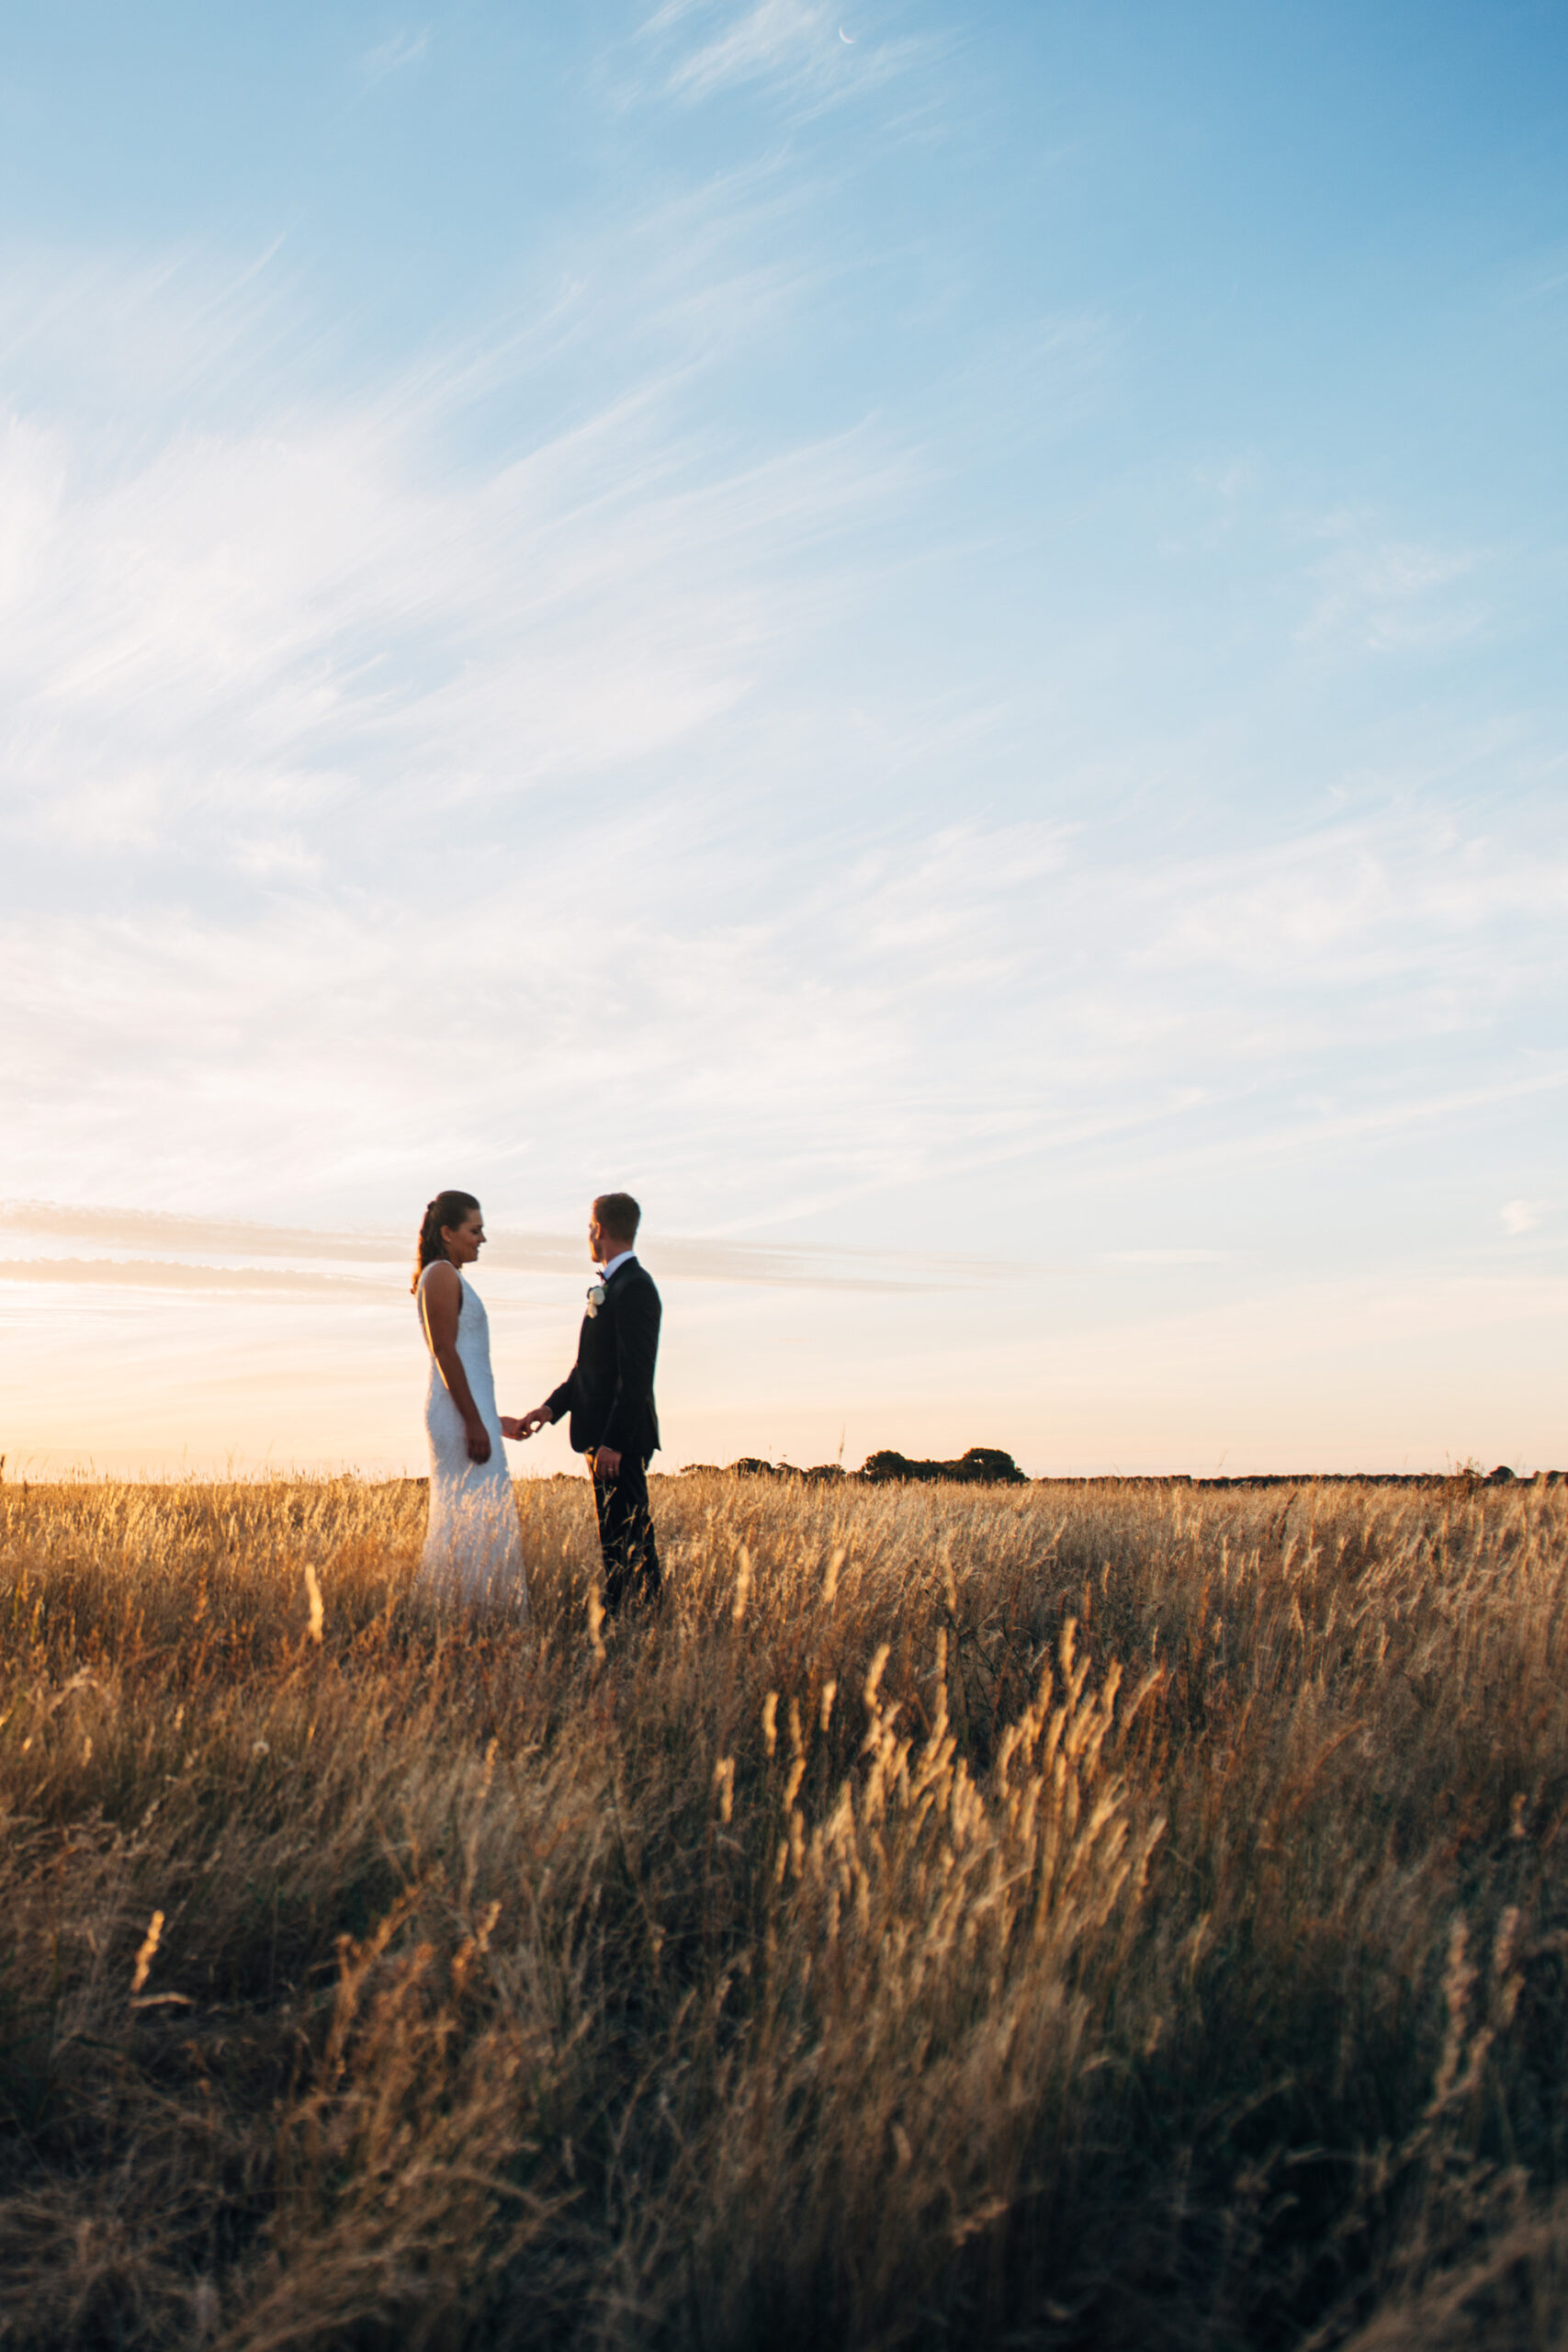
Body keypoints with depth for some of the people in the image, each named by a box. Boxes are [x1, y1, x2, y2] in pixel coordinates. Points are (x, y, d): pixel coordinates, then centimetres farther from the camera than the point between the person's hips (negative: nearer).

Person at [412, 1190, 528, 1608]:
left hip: (465, 1413, 10)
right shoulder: (441, 1275, -9)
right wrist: (475, 1422, -21)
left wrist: (492, 1420, 24)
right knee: (474, 1518, -12)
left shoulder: (448, 1279, 21)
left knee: (457, 1519, 9)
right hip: (460, 1414, -10)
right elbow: (445, 1352, -17)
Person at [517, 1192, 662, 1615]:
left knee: (627, 1540, -9)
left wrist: (613, 1442, -22)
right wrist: (552, 1406, 8)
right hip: (606, 1437, 10)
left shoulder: (634, 1288, -15)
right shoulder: (610, 1287, 17)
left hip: (621, 1439, -10)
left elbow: (636, 1375, -20)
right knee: (616, 1539, 12)